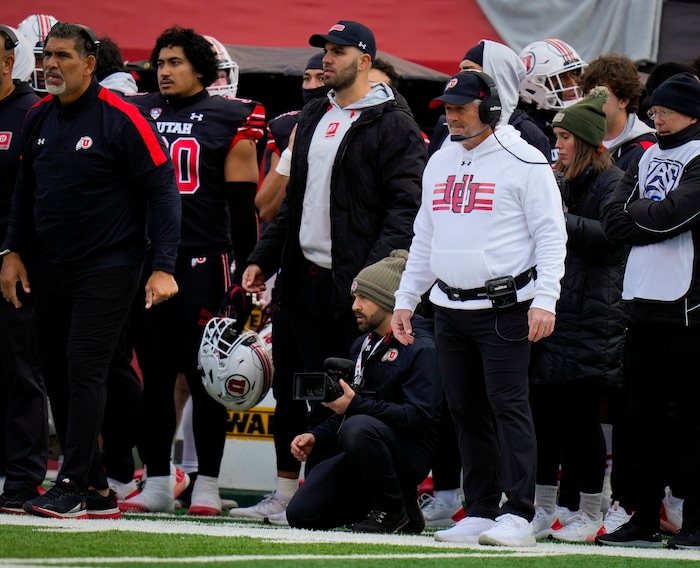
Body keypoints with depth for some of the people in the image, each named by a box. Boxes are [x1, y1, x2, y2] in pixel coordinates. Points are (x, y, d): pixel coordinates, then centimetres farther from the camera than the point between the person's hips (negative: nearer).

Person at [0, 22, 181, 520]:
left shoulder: (121, 119, -13)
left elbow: (163, 190, -12)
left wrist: (164, 267, -17)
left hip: (107, 268, -7)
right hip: (51, 268, 7)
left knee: (85, 370, -12)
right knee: (57, 376, 6)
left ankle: (73, 487, -8)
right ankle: (97, 491, 12)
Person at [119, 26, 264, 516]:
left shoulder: (229, 121, 0)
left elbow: (242, 205, 0)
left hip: (203, 262, -4)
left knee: (204, 376, 0)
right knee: (155, 376, 7)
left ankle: (208, 486, 4)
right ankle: (157, 483, 12)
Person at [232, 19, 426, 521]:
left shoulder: (391, 124, -7)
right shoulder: (314, 117, 18)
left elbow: (406, 206, -14)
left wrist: (375, 271, -23)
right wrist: (264, 257, 17)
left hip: (351, 279, -8)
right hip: (302, 273, 8)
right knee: (292, 386, 10)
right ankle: (286, 493, 16)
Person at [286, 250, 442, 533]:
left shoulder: (421, 349, -10)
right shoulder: (363, 344, 18)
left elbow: (419, 416, -21)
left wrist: (357, 405, -26)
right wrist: (316, 436, 6)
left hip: (410, 454, -8)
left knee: (358, 428, -40)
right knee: (300, 514, -8)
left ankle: (395, 511, -17)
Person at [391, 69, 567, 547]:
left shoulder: (524, 162, -6)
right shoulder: (440, 163, 16)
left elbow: (551, 234, -9)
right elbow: (424, 239, 24)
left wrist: (544, 301, -17)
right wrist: (405, 300, 19)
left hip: (504, 308, -7)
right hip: (450, 310, 7)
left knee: (508, 405, -10)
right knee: (467, 412, 8)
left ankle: (518, 516, -10)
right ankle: (480, 513, 13)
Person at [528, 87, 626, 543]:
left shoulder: (612, 182, -6)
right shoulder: (562, 181, 19)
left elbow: (611, 236, -18)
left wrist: (560, 220, -20)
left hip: (592, 314, -8)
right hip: (552, 309, 8)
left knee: (582, 412, -4)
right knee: (543, 408, 6)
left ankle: (589, 514, 3)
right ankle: (544, 510, 12)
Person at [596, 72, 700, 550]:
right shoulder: (648, 157, 17)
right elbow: (614, 221, 9)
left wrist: (631, 214, -3)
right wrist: (649, 220, -9)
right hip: (642, 301, 7)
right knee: (643, 415, 9)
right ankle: (643, 518, 14)